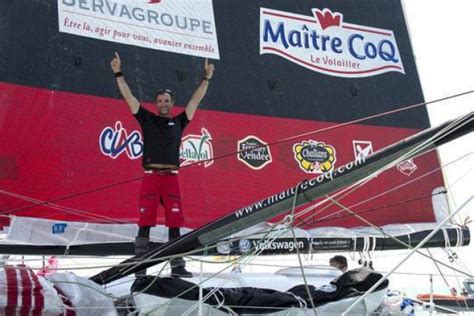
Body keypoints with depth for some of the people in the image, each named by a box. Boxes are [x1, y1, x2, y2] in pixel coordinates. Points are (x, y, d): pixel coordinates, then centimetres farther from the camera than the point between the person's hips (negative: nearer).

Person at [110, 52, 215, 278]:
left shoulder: (179, 122, 16)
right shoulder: (147, 119, 12)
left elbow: (195, 100, 17)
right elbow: (128, 97, 9)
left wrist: (206, 79, 16)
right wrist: (118, 74, 4)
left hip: (172, 178, 2)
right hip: (150, 177, -1)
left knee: (175, 223, 1)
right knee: (145, 223, -2)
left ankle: (177, 266, 5)